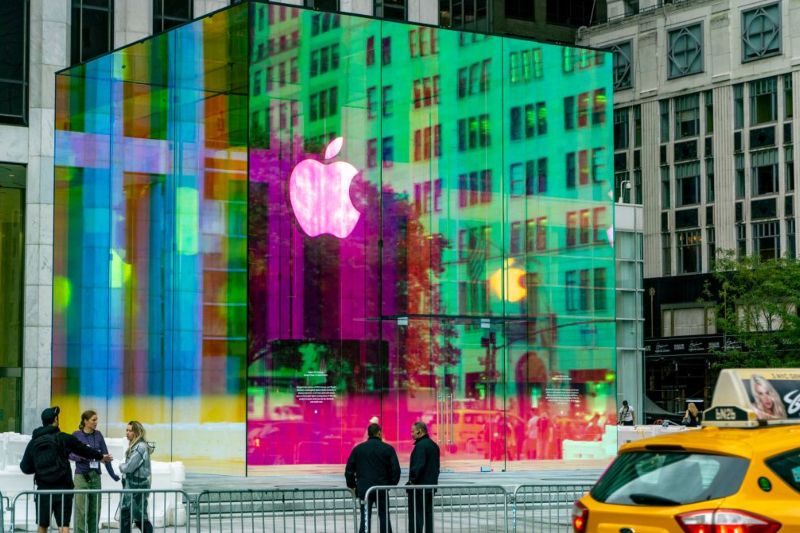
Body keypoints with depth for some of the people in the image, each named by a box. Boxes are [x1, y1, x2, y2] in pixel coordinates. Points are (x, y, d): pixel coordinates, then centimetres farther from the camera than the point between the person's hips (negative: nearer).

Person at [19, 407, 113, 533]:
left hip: (43, 489, 2)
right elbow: (84, 450, 8)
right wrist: (101, 456, 25)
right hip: (63, 489, -2)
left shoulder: (33, 442, 4)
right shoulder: (63, 438, -3)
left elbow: (26, 468, 3)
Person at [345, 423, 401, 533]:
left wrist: (352, 485, 15)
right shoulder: (388, 449, -1)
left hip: (364, 489, 0)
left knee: (365, 519, -1)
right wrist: (392, 484, 10)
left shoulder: (358, 449, 4)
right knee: (384, 518, 12)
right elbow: (395, 469, -4)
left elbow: (349, 470, 4)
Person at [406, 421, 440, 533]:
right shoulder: (434, 445, 14)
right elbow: (436, 466, 19)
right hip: (431, 486, 9)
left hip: (419, 486, -9)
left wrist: (412, 481, -15)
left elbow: (418, 466, -22)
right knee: (428, 514, 12)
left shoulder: (421, 445, -15)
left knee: (415, 516, -7)